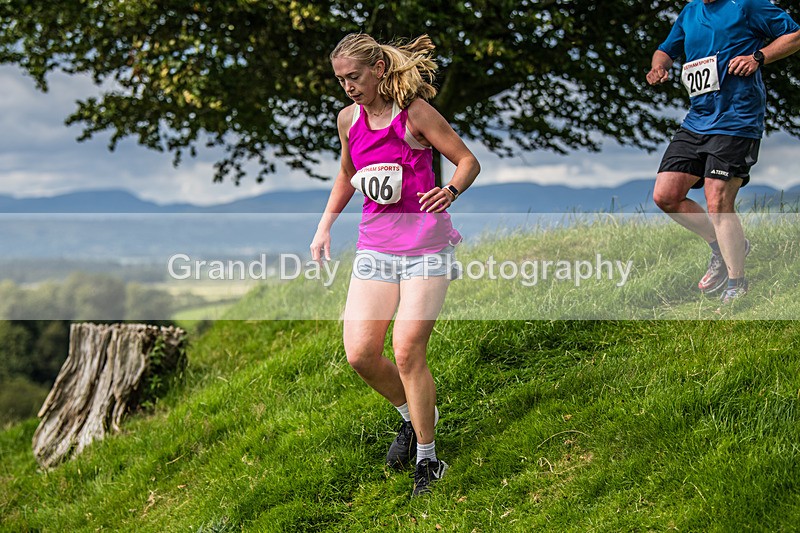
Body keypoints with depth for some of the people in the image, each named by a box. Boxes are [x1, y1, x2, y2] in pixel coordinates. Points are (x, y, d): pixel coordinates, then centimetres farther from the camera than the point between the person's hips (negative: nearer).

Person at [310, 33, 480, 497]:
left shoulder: (415, 112, -10)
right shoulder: (349, 118, 6)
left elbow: (469, 161, -5)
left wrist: (450, 192, -25)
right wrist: (325, 226, 16)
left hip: (425, 248, -5)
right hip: (375, 247, 5)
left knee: (407, 352, -12)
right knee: (360, 353, -4)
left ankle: (427, 458, 5)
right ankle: (413, 415, 25)